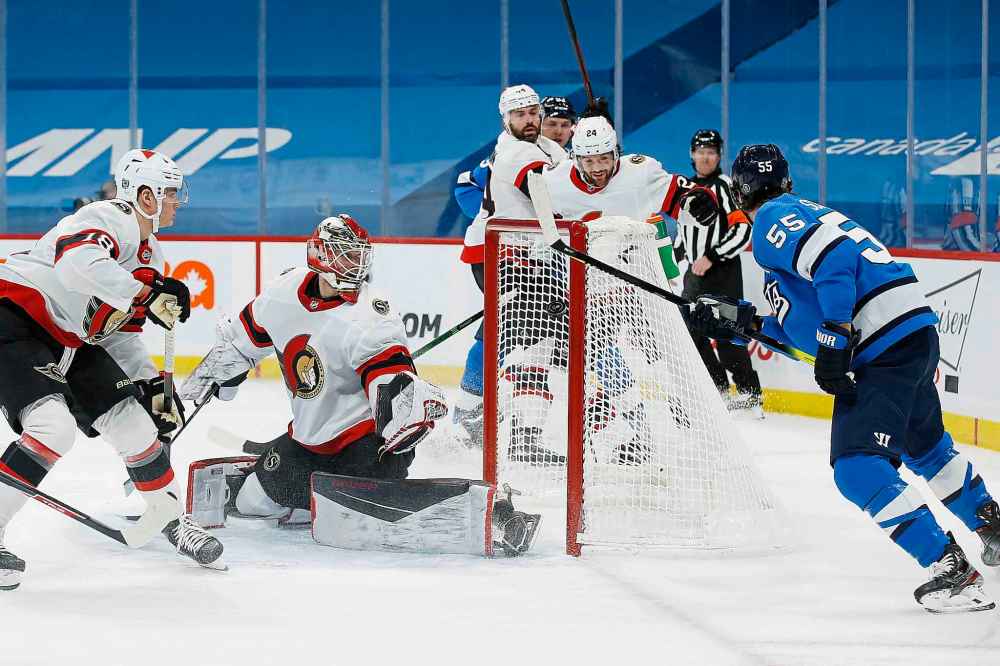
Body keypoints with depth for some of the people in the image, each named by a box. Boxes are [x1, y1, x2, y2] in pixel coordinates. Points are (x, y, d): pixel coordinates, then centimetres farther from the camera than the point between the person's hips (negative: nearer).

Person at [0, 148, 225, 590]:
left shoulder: (149, 255, 13)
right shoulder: (110, 220, -18)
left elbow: (116, 333, 19)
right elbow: (78, 264, -40)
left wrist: (150, 383, 7)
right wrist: (147, 295, -41)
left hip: (69, 341, 10)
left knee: (133, 421, 7)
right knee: (53, 427, -27)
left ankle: (172, 519, 26)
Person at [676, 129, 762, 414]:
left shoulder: (725, 186, -11)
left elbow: (743, 229, -19)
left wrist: (711, 258, -21)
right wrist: (676, 254, 22)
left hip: (723, 272, -9)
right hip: (696, 271, 9)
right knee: (691, 330, 10)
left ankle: (750, 393, -8)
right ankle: (719, 389, 19)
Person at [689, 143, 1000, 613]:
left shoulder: (773, 220, -5)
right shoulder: (804, 214, 25)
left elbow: (834, 258, -23)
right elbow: (806, 323, 25)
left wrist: (834, 340, -24)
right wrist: (742, 320, 24)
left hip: (883, 344, -10)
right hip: (913, 333, 10)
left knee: (857, 467, -16)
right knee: (925, 448, 30)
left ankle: (950, 566, -21)